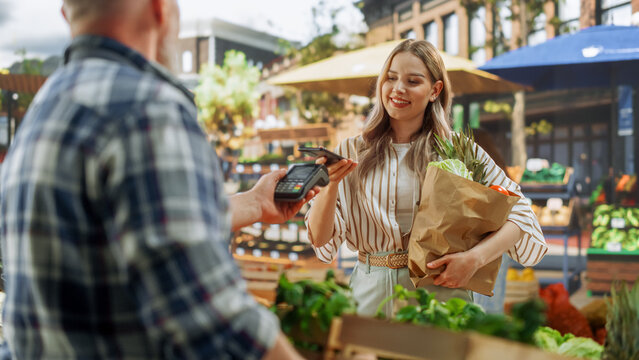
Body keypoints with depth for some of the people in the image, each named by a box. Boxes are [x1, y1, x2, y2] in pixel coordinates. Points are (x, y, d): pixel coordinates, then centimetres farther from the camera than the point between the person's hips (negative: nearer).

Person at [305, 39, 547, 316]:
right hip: (370, 294, 1)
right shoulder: (352, 152, 7)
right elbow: (321, 239, 3)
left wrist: (474, 258, -14)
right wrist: (331, 185, -15)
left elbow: (520, 214, 2)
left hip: (438, 292, -1)